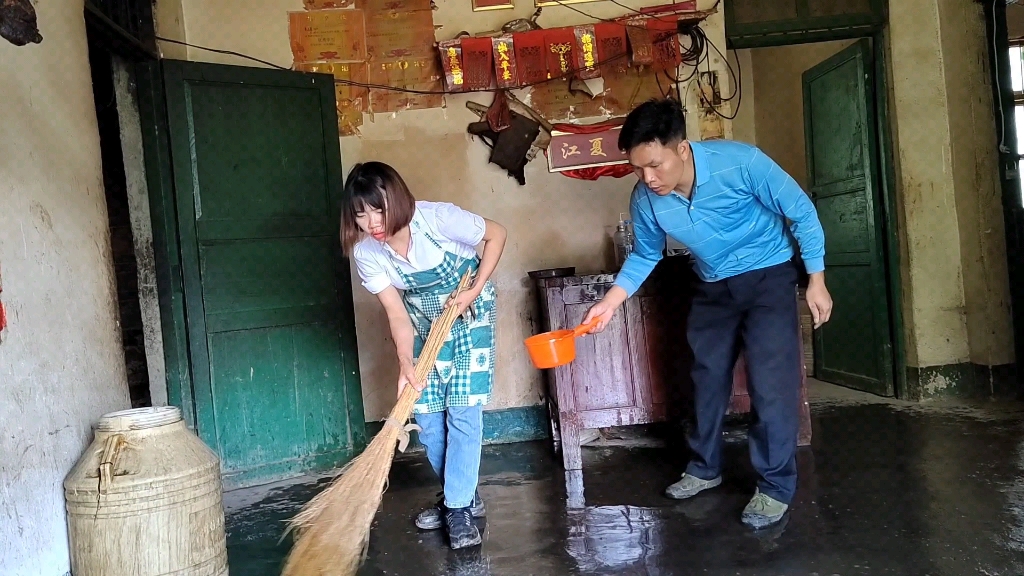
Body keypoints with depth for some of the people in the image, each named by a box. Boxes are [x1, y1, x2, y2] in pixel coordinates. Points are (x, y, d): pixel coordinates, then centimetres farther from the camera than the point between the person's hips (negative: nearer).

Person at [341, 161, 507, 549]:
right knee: (427, 417, 2)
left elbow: (496, 234, -15)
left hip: (470, 314, -4)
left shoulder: (437, 218, -30)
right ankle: (462, 494, 22)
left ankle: (459, 509, -1)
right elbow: (397, 314, -16)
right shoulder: (365, 252, -19)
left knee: (463, 412, -11)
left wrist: (474, 291, -20)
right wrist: (405, 363, -30)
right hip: (425, 323, 4)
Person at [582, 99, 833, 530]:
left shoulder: (740, 163, -30)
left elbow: (801, 212, -16)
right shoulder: (645, 199, -18)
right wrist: (610, 301, -10)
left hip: (769, 276, -4)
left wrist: (816, 279, -14)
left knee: (770, 380, -11)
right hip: (714, 287, 4)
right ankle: (705, 468, 31)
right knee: (707, 376, 12)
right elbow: (645, 255, 1)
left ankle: (776, 486, 4)